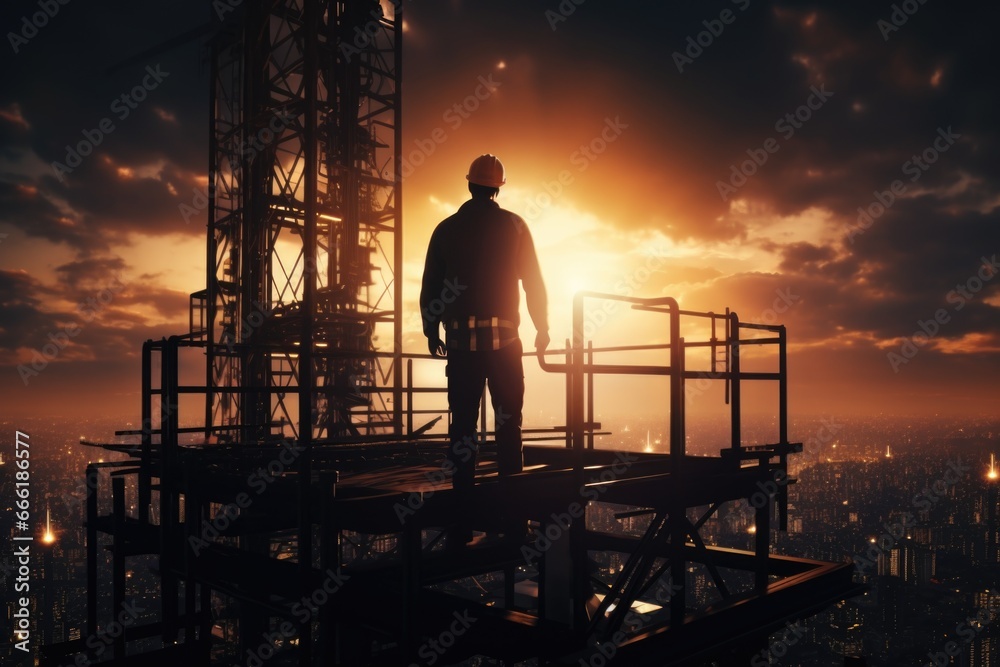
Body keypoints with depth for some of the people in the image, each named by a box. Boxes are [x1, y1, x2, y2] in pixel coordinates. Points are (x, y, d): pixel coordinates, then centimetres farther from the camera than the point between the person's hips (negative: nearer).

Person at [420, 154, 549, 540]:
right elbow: (533, 283, 1)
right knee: (508, 419, 6)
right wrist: (542, 329, 11)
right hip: (503, 337, -1)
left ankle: (463, 495, 8)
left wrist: (431, 331, 18)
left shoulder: (447, 229, 5)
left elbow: (430, 287, 7)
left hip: (461, 339, 1)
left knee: (462, 420, 6)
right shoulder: (514, 226, 1)